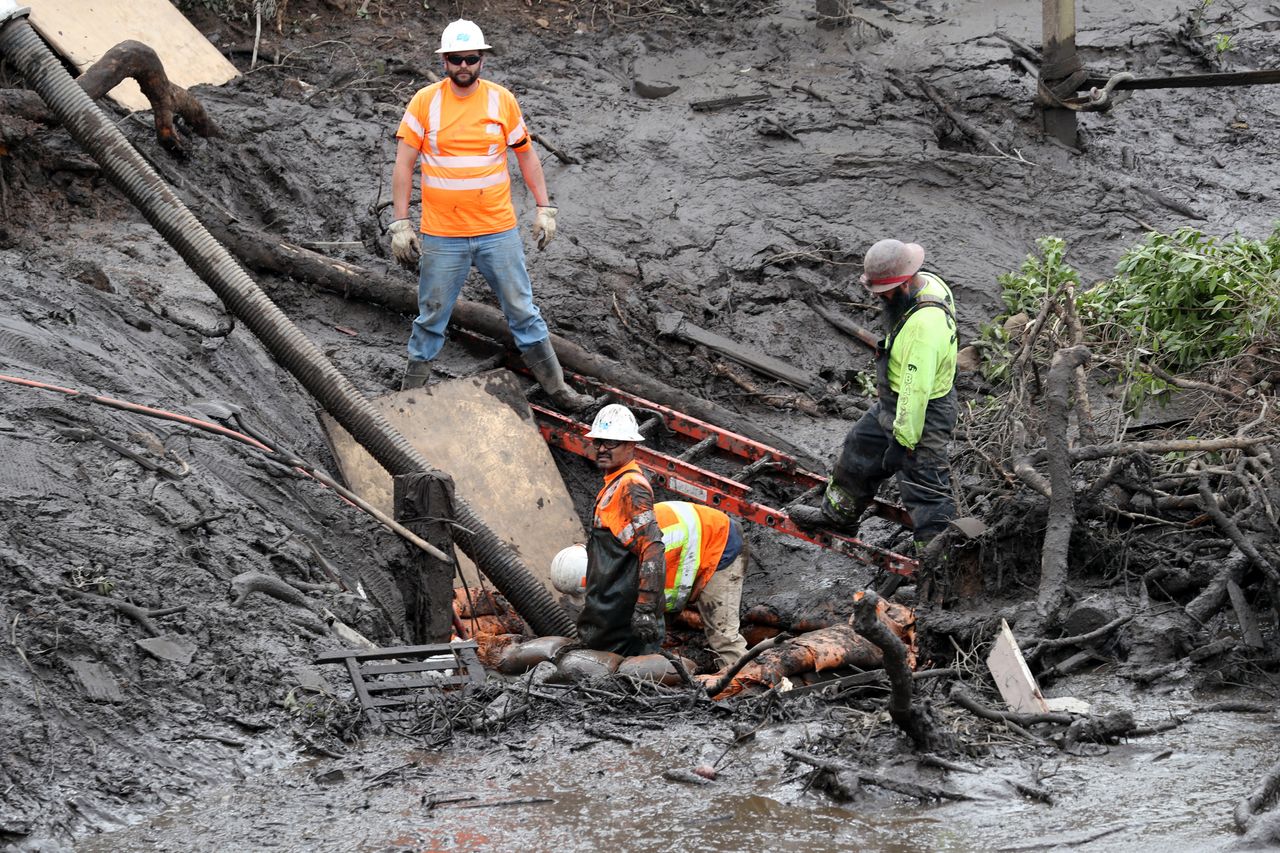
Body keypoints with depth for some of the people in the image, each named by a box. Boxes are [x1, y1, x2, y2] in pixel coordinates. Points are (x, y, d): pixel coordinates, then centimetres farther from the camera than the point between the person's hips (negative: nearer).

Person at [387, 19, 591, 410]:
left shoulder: (502, 100, -1)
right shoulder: (425, 102, -5)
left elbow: (526, 155, 10)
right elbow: (403, 165, -2)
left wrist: (544, 208, 6)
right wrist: (401, 224, -6)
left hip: (498, 232, 1)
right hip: (441, 236, -1)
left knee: (523, 312, 9)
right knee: (431, 319, 9)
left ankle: (556, 388, 19)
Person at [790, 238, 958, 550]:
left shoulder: (924, 325, -37)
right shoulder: (927, 282, -6)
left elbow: (916, 389, -32)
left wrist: (902, 440, -24)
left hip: (922, 414, -11)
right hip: (893, 401, 11)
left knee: (925, 488, -2)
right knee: (860, 450, 28)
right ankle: (838, 515, 50)